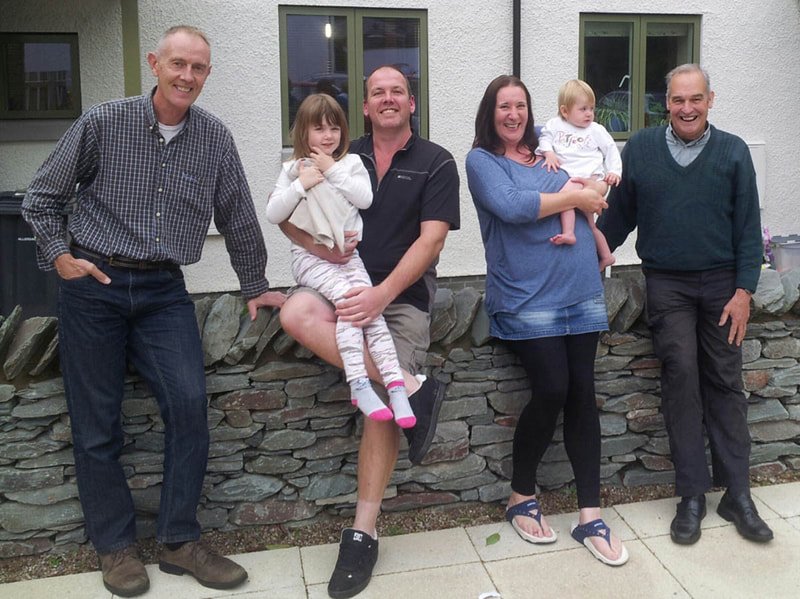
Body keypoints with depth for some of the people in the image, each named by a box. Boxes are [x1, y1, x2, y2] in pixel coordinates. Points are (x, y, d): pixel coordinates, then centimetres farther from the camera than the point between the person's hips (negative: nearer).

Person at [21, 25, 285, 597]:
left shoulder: (214, 138, 2)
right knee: (97, 424, 3)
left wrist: (256, 287, 14)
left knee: (189, 401, -15)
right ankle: (116, 546, 20)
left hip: (163, 290, 1)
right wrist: (60, 255, -4)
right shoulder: (103, 123, -4)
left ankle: (180, 540, 2)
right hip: (93, 285, -1)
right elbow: (42, 197, 6)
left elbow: (239, 219, 10)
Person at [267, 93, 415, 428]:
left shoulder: (351, 163, 14)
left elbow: (365, 198, -3)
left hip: (348, 254, 2)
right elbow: (272, 214, 3)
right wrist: (301, 185, -7)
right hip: (311, 257, -2)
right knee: (348, 297, -28)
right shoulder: (292, 170, 11)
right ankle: (359, 385, -32)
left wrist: (333, 170, -5)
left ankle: (395, 385, -25)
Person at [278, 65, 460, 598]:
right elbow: (287, 215, 11)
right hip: (343, 282, 3)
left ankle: (364, 532, 0)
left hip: (404, 295, -2)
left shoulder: (436, 163, 3)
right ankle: (413, 387, -26)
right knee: (296, 314, -31)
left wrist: (383, 293, -19)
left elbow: (431, 238, -7)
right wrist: (316, 243, -13)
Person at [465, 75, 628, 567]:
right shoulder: (482, 160, 2)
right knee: (551, 389, -12)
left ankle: (591, 516, 10)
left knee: (583, 395, 2)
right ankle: (522, 497, 13)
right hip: (528, 298, -5)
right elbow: (510, 207, -16)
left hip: (581, 291, 5)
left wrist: (588, 187, 3)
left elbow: (598, 187, 25)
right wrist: (572, 197, -7)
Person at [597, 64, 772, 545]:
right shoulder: (640, 149, 2)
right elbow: (619, 216, 9)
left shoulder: (733, 152, 1)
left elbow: (748, 228, 1)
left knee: (726, 382, 3)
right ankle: (692, 495, 0)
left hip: (721, 283, 1)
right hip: (667, 284, 0)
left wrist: (744, 291, -5)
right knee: (681, 373, -9)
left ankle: (737, 494, 11)